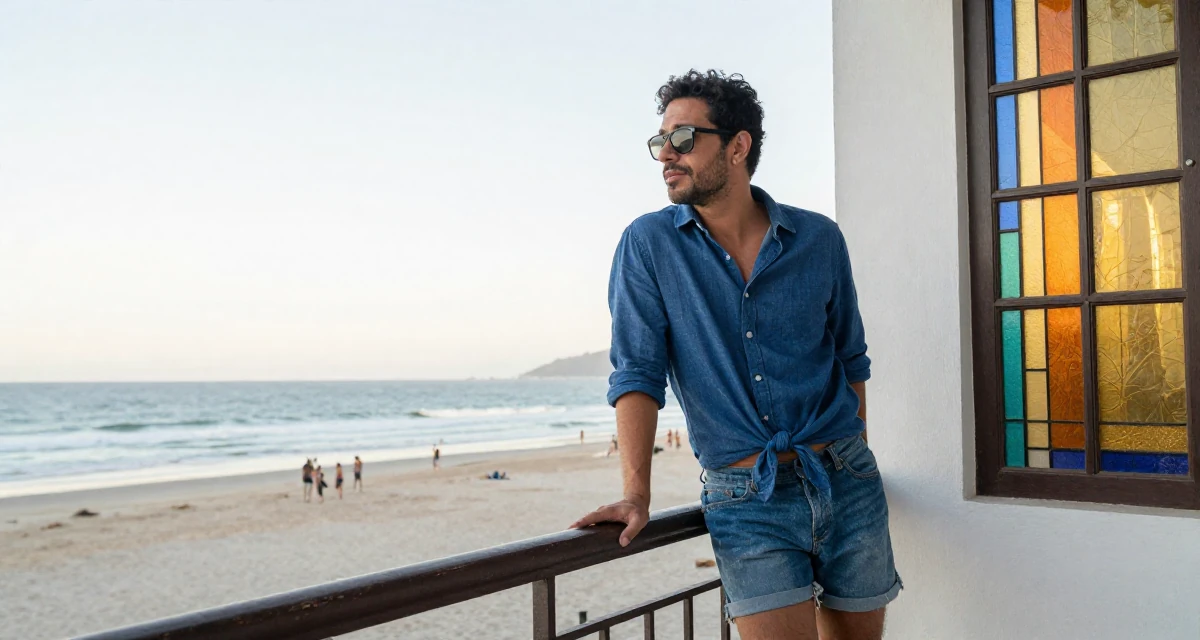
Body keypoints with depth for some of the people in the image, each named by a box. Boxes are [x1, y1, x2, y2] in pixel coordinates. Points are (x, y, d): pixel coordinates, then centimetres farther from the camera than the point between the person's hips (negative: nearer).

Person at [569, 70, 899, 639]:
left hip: (844, 480, 3)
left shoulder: (818, 240, 1)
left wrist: (855, 461, 13)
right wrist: (636, 494, -17)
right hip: (745, 499, -2)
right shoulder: (649, 245, -4)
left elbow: (851, 359, 12)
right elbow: (638, 371, -9)